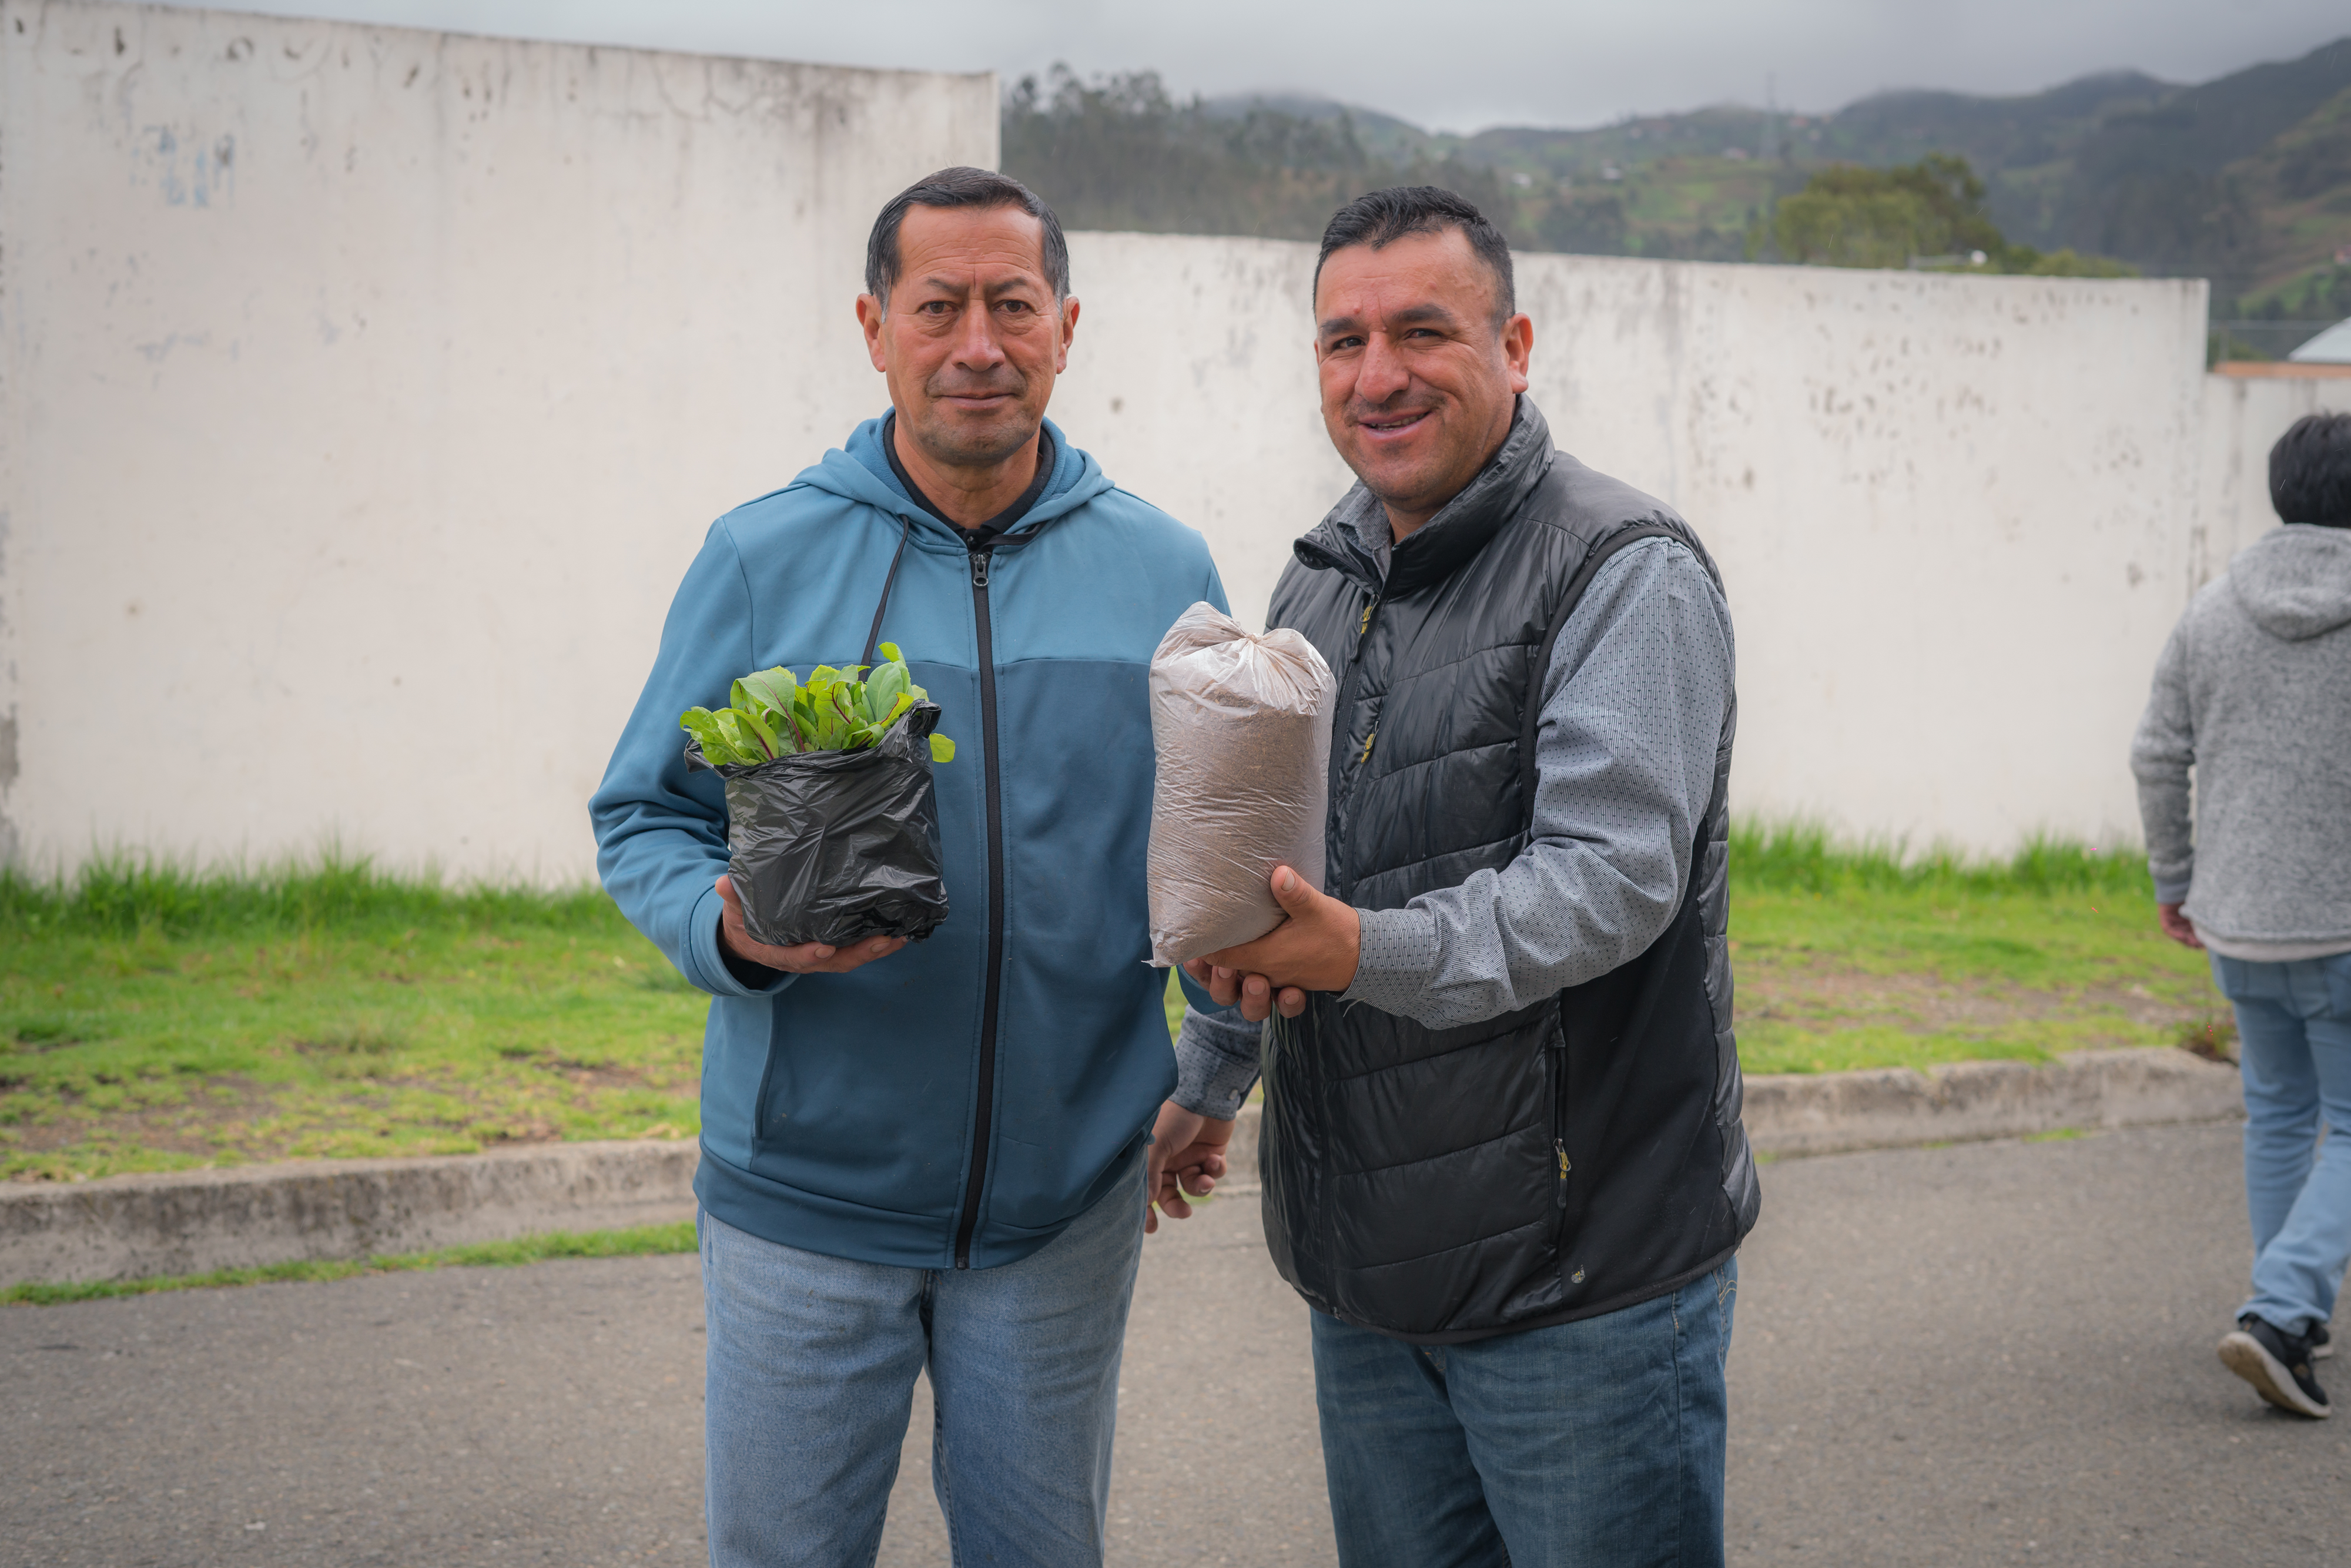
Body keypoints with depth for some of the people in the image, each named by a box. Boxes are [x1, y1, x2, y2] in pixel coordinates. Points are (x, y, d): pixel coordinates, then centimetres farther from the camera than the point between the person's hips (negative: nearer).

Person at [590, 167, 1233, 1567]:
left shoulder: (1165, 572, 2)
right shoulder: (761, 559, -3)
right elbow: (645, 818, 1)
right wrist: (731, 930, -20)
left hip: (1069, 1193, 2)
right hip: (804, 1194, -1)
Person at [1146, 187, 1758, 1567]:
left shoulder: (1626, 571, -11)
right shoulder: (1319, 586, 14)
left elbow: (1612, 874, -23)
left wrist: (1375, 955, -35)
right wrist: (1212, 1076, 31)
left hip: (1587, 1271, -7)